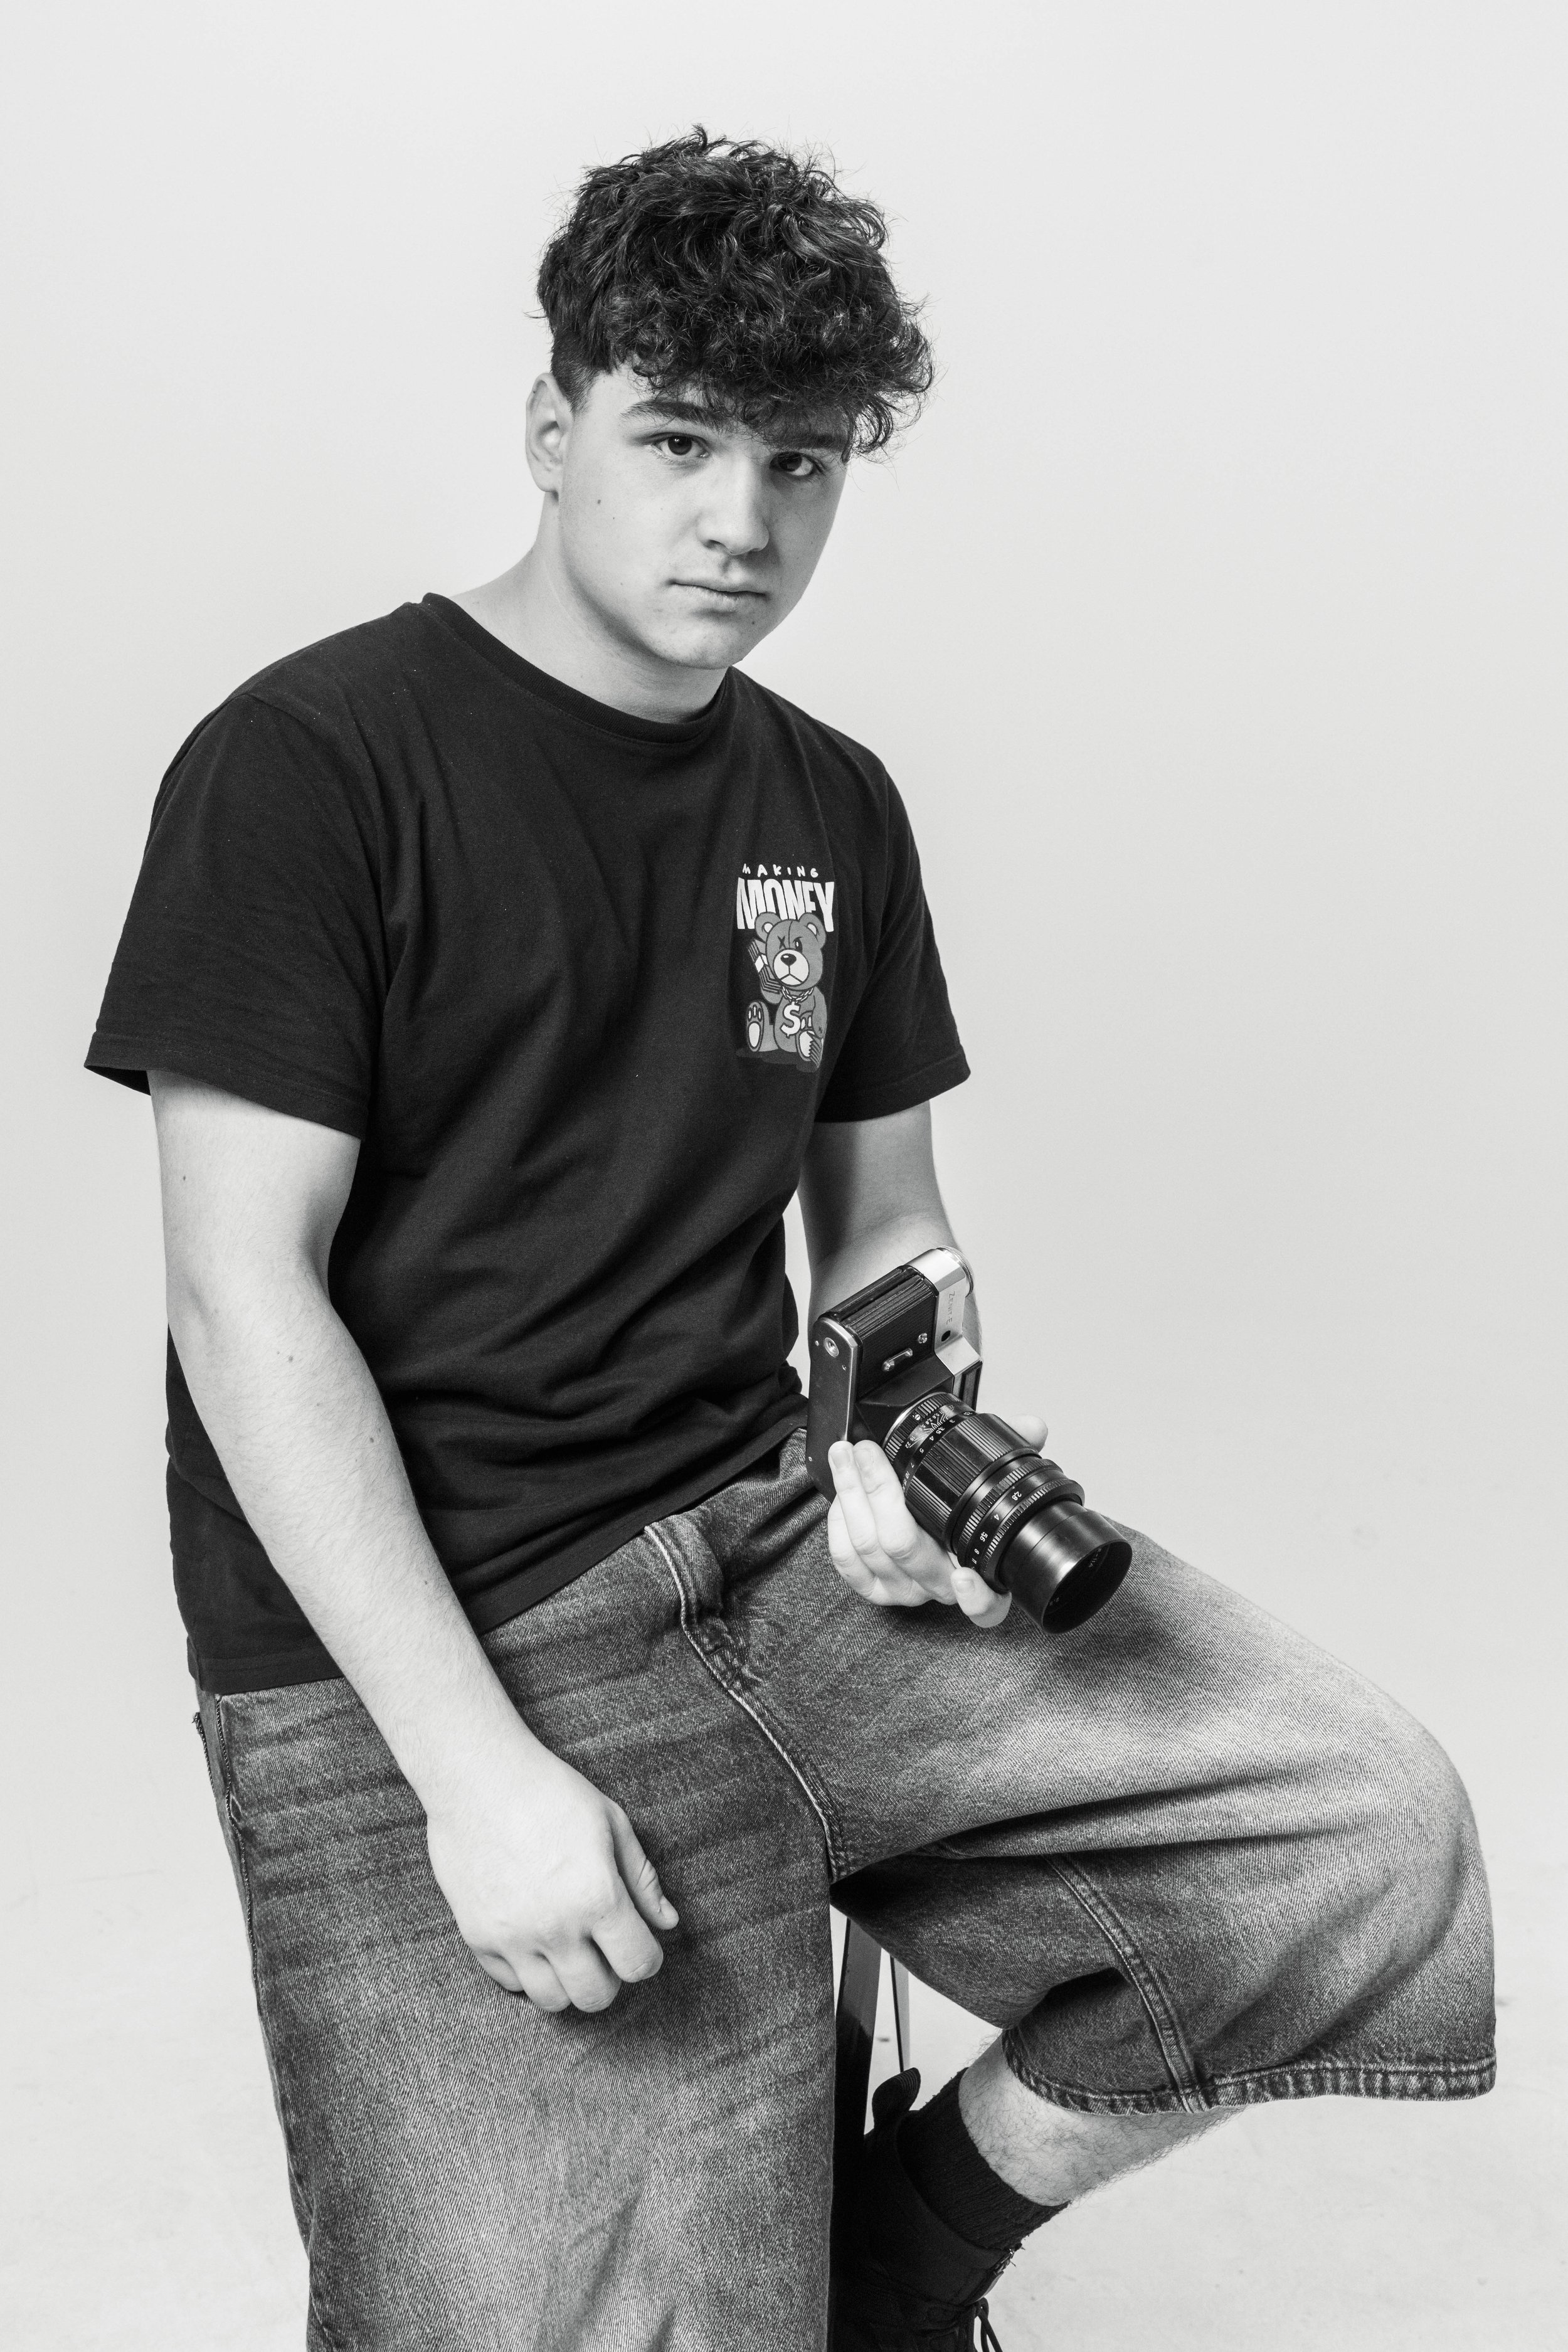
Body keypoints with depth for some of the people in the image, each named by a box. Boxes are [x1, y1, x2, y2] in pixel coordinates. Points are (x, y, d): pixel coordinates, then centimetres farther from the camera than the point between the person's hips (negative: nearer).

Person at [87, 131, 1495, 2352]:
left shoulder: (832, 807, 12)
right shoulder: (311, 762, -7)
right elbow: (246, 1299, -12)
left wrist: (913, 1455, -6)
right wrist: (473, 1763, -18)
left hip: (780, 1546, 6)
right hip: (418, 1648, -5)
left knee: (1374, 1831, -4)